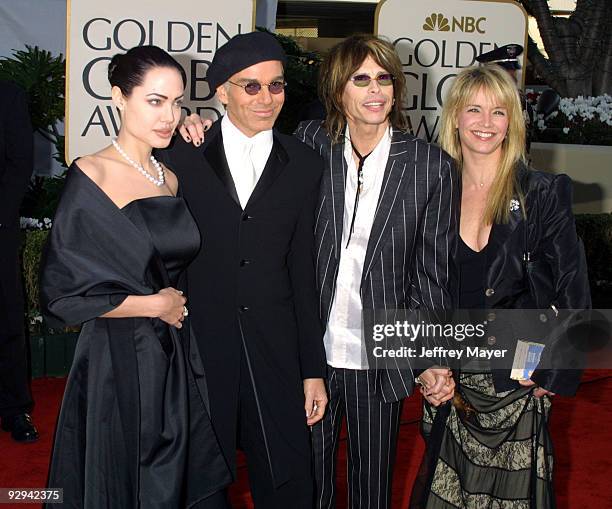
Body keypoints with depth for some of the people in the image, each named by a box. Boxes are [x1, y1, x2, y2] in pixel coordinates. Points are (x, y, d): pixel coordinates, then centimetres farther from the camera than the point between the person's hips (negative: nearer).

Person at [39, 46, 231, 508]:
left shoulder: (172, 177, 8)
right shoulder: (90, 176, -12)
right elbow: (62, 291, -14)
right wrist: (155, 305, -8)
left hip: (180, 360, 6)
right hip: (119, 364, -6)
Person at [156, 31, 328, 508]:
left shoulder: (305, 166, 4)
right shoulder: (181, 157, 0)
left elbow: (304, 271, 4)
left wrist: (313, 369, 4)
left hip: (274, 352, 1)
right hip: (195, 346, -1)